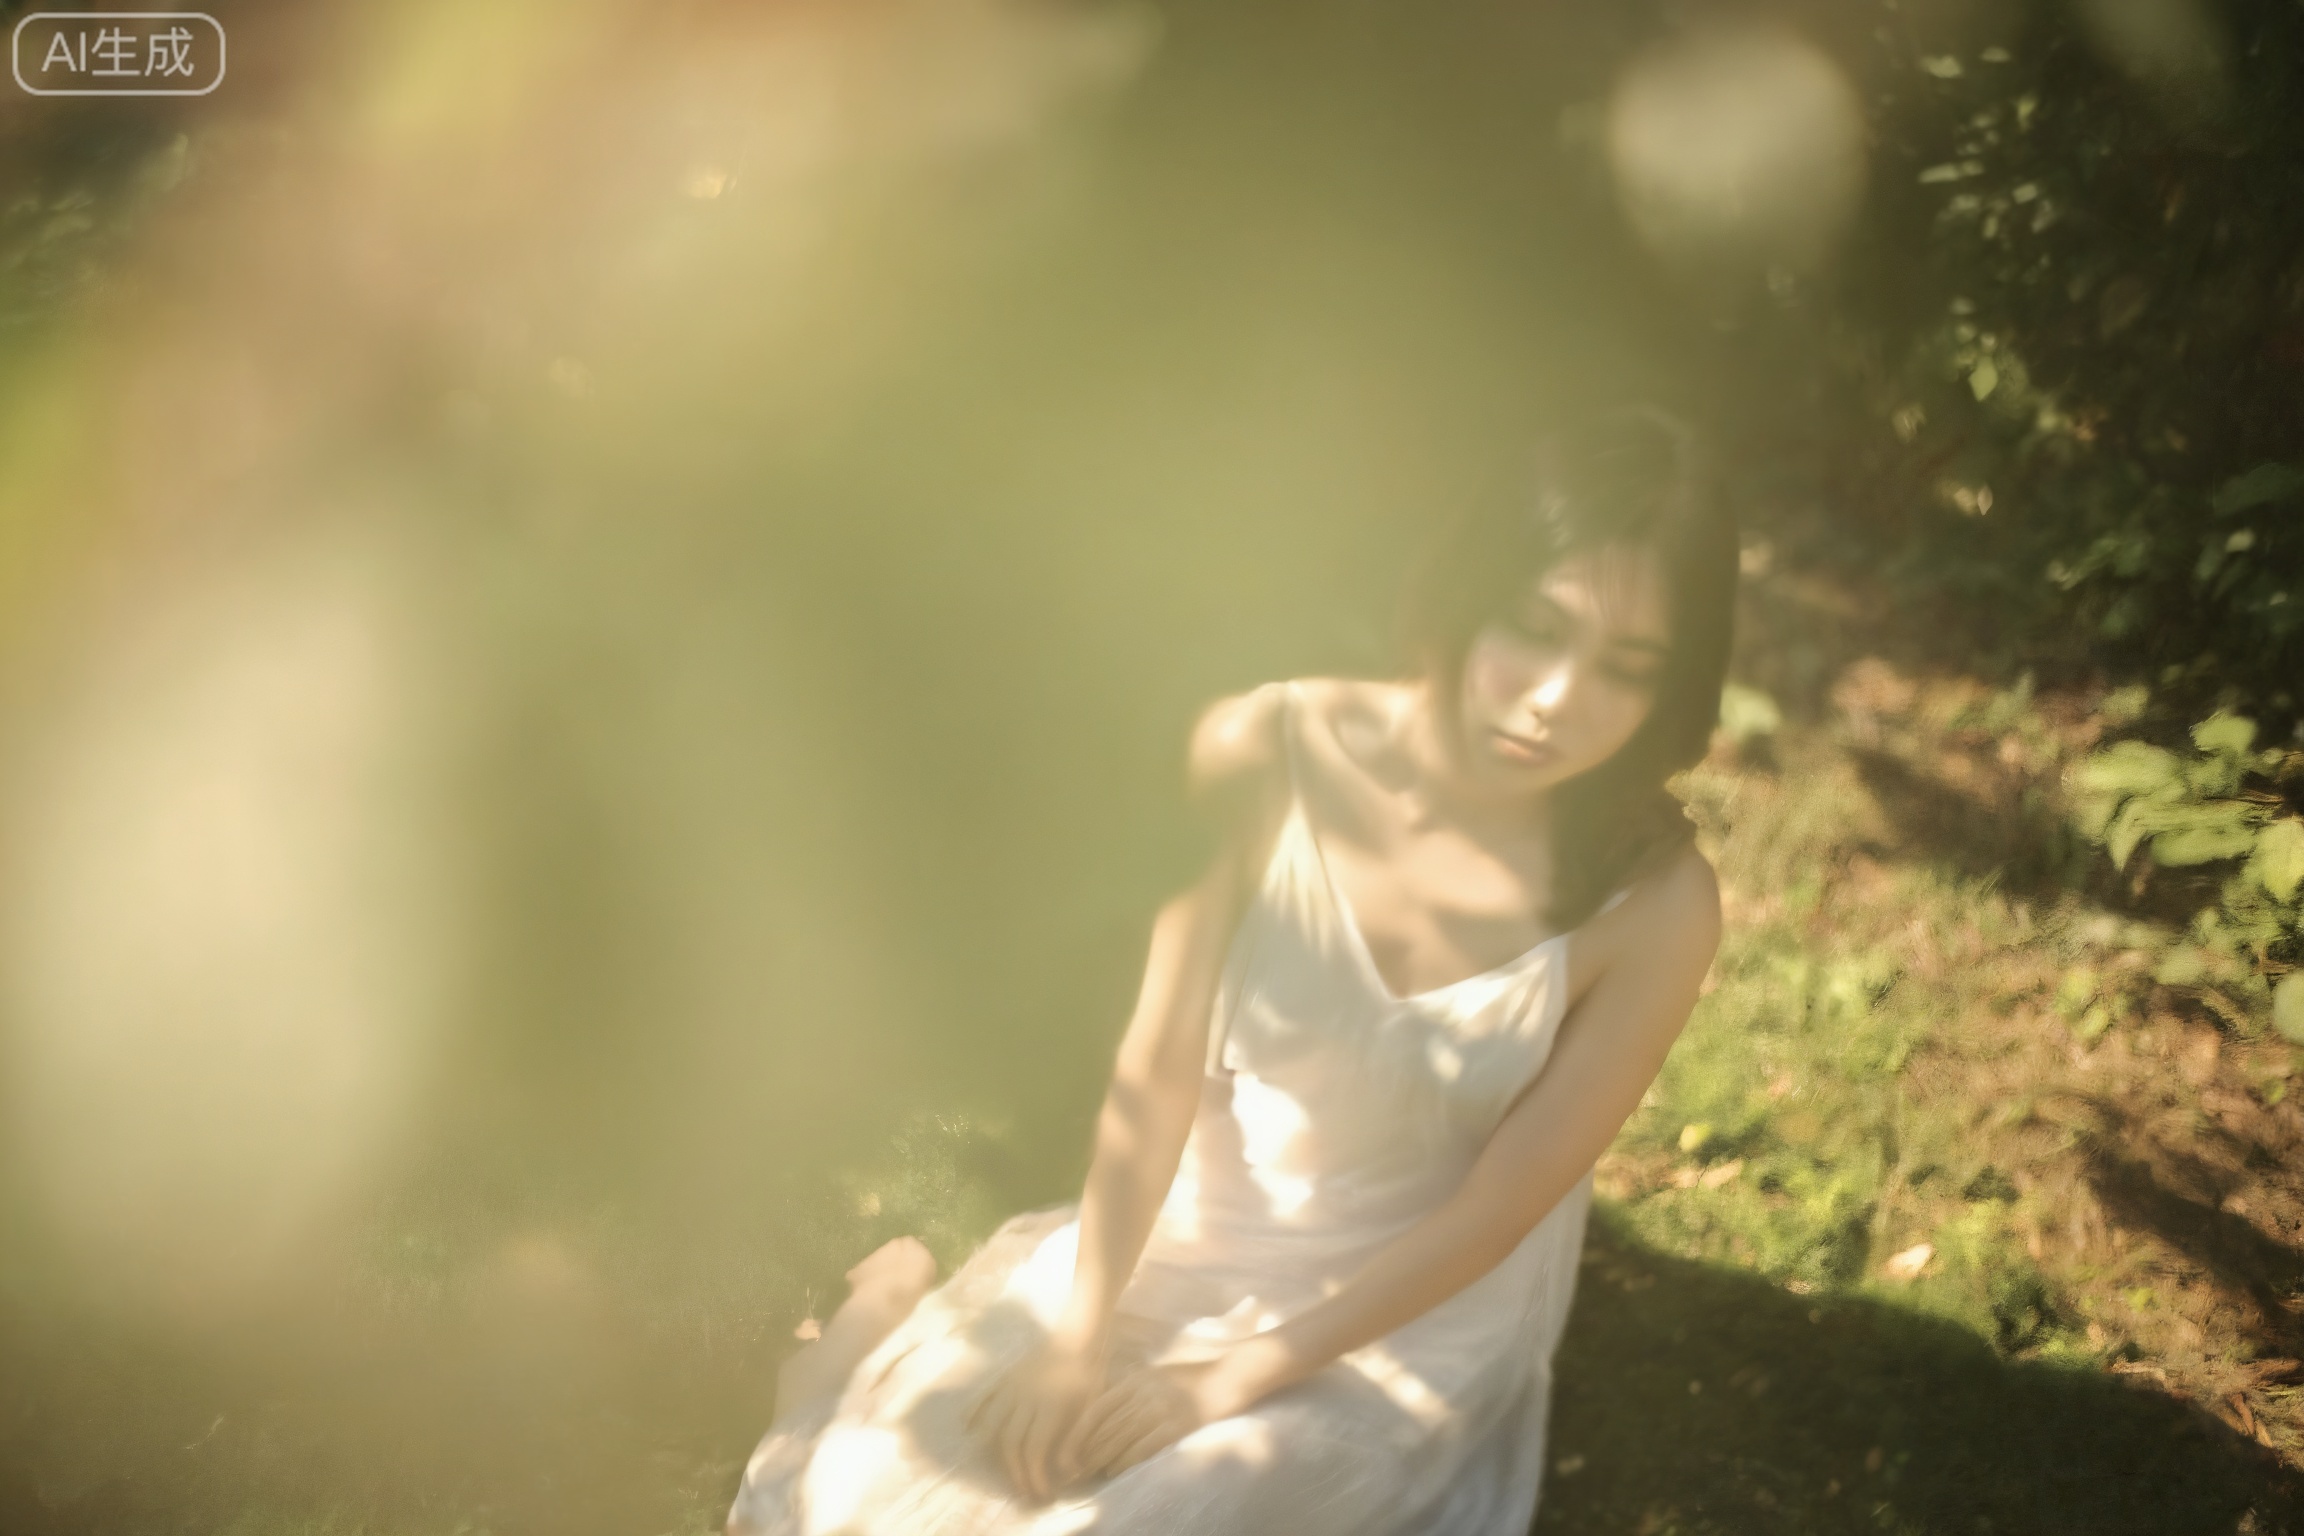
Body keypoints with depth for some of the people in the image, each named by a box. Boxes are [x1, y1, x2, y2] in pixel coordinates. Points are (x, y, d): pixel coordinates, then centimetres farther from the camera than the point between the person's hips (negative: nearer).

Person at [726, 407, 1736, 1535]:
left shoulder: (1651, 906, -21)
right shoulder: (1263, 755, -19)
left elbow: (1492, 1213, -15)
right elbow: (1157, 1070, -13)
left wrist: (1225, 1381, -16)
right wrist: (1078, 1336, -19)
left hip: (1407, 1320, -1)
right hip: (1175, 1237, 1)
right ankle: (890, 1315, 21)